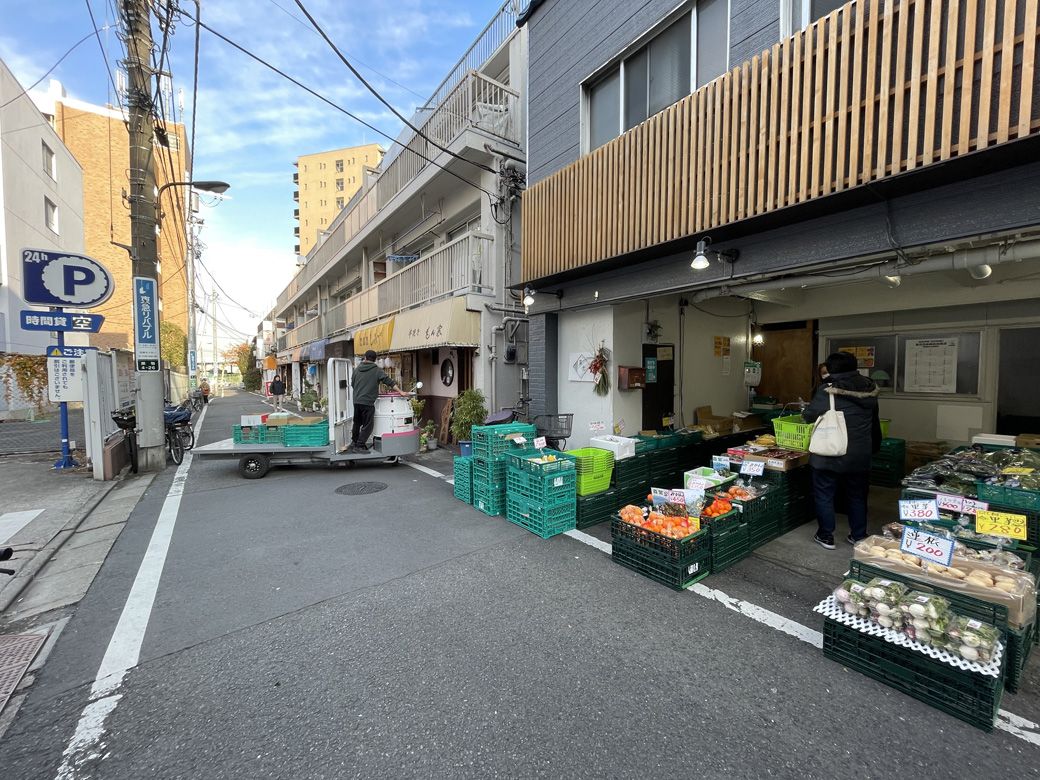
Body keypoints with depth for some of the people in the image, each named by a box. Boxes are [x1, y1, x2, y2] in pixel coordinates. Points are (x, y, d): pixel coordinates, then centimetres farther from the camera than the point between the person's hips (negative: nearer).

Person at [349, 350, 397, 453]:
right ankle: (360, 445, 1)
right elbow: (389, 381, -7)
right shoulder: (377, 370, -4)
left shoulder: (357, 370, 11)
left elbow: (352, 384, 21)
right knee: (367, 425, 2)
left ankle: (354, 443, 32)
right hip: (367, 402, -6)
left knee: (357, 423, 21)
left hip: (356, 401, 6)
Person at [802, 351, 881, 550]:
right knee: (857, 496, 19)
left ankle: (826, 537, 15)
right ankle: (858, 536, 29)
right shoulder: (869, 390, 4)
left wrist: (805, 412, 13)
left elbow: (809, 415, -10)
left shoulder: (828, 390, -14)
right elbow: (874, 423, 13)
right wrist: (874, 447, 24)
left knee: (824, 495, 8)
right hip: (860, 456, 6)